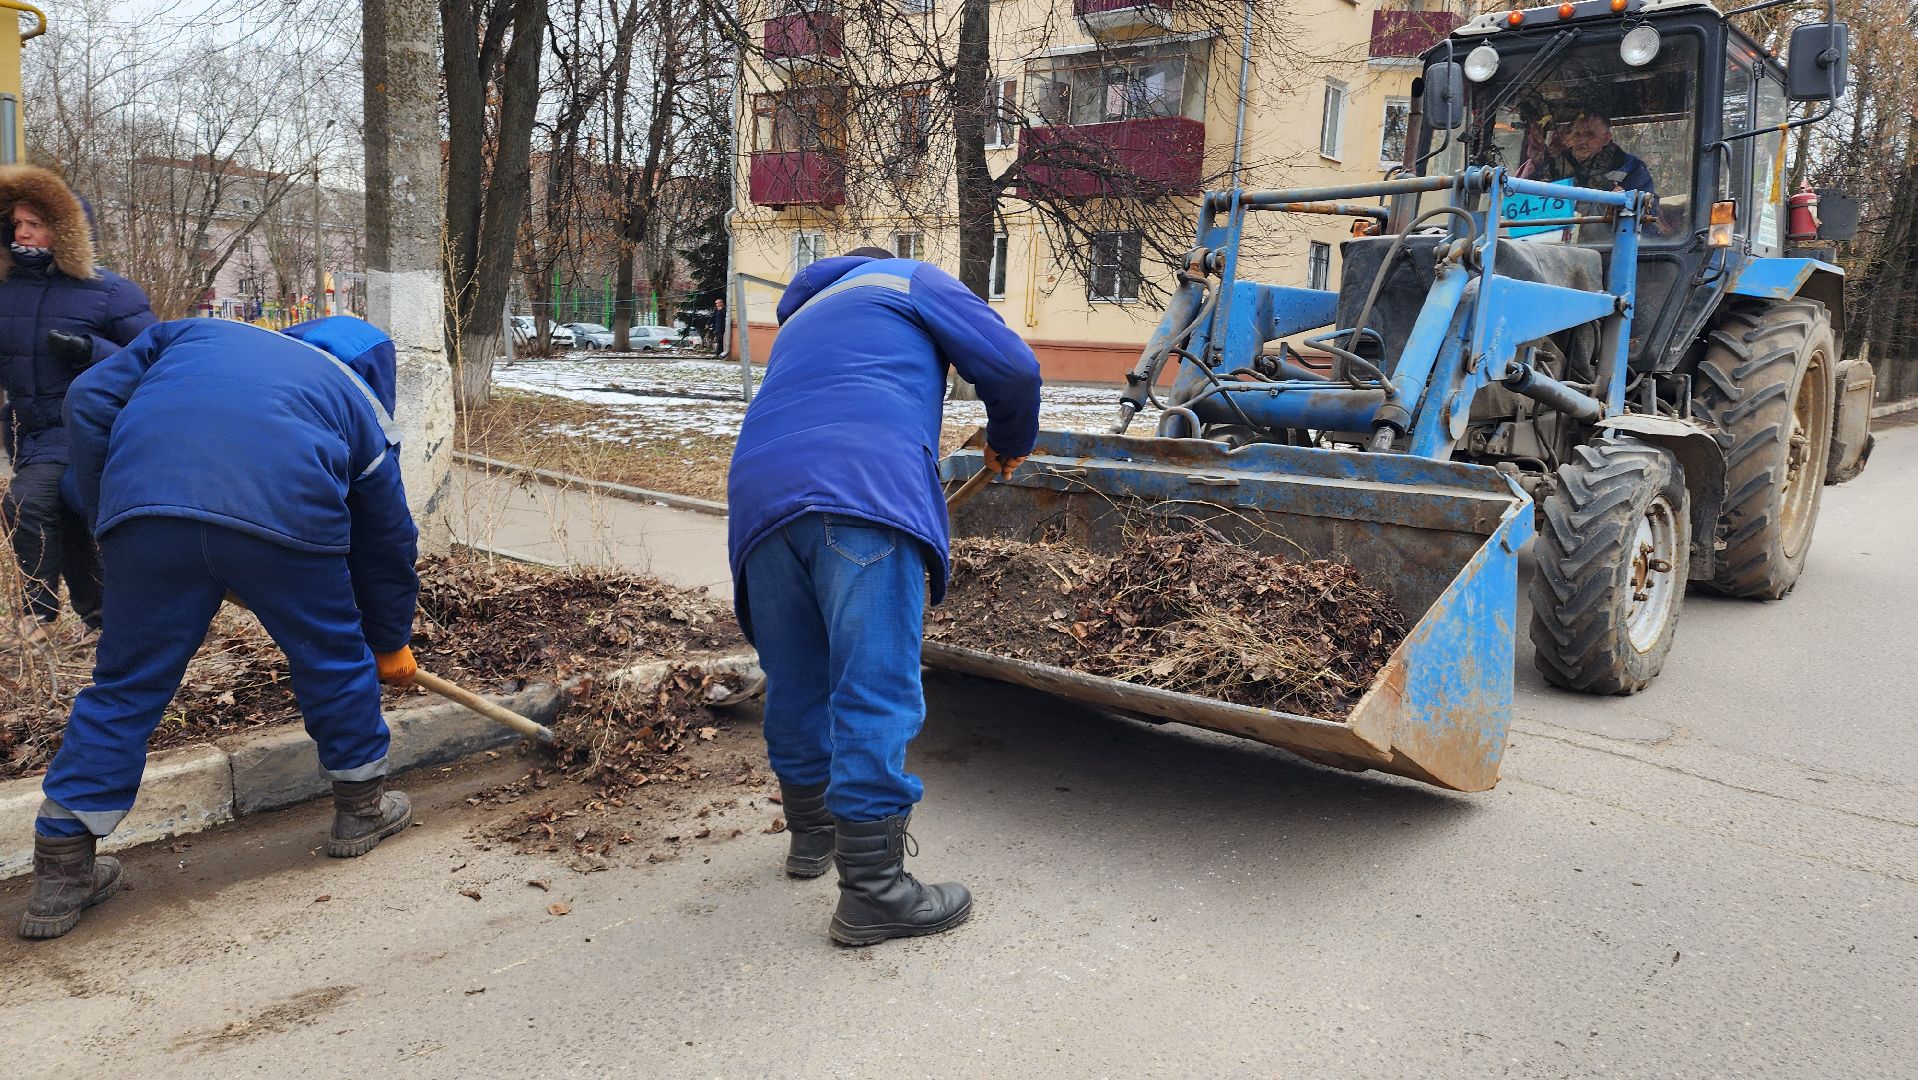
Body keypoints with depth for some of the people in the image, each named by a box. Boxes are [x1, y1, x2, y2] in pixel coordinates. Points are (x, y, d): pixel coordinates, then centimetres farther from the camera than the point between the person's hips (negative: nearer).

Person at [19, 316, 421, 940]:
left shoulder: (190, 333, 35)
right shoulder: (359, 400, 30)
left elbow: (89, 403, 21)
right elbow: (386, 543, 33)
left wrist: (108, 517, 28)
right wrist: (391, 643, 45)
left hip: (145, 509, 2)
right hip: (286, 514, -2)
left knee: (125, 687, 15)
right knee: (337, 660, 21)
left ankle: (60, 873, 23)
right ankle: (362, 808, 37)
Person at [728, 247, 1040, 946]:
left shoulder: (800, 319, 41)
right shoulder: (911, 280, 23)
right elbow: (1011, 365, 10)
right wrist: (1010, 443, 29)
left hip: (759, 490, 7)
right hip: (866, 493, -6)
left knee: (795, 681, 18)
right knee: (878, 691, -6)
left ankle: (811, 830, 36)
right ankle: (871, 890, -4)